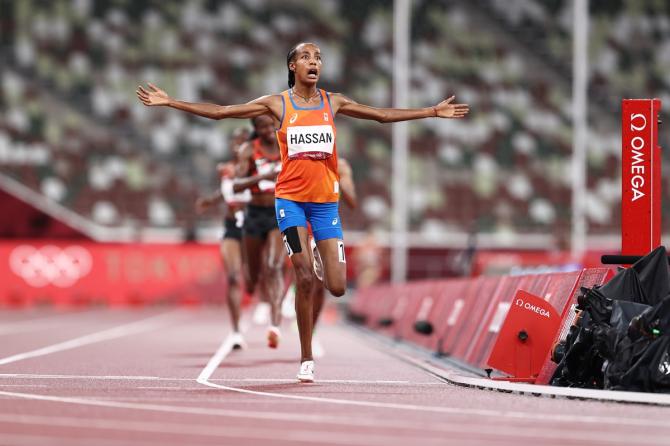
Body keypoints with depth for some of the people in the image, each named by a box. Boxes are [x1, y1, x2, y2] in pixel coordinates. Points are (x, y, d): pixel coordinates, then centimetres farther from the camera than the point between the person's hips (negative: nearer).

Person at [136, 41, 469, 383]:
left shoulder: (333, 103, 7)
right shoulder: (277, 104, 0)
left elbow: (383, 115, 15)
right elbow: (221, 111, -1)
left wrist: (433, 112, 15)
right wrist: (170, 102, -6)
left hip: (326, 200, 2)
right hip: (291, 198, -2)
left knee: (337, 288, -6)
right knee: (304, 280, -13)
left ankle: (321, 272, 32)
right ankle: (306, 359, -1)